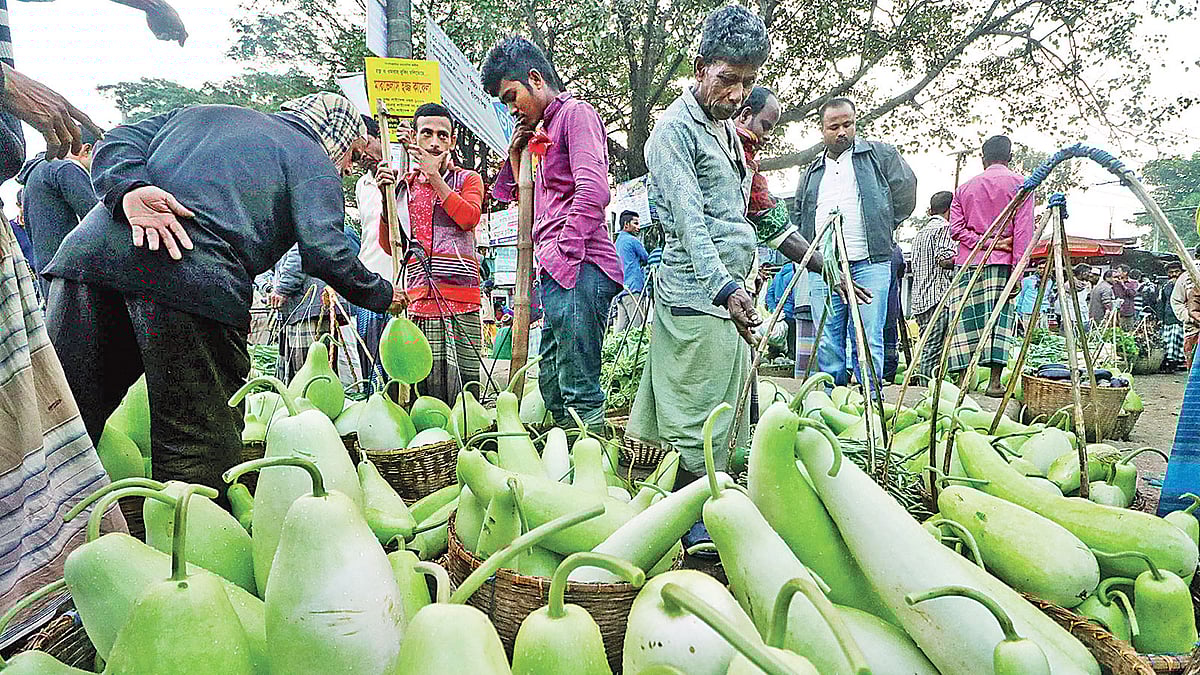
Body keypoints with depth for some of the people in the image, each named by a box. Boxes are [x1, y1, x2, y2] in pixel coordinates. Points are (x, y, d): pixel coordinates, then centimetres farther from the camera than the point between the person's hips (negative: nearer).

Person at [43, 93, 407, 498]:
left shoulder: (202, 113, 35)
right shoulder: (314, 161, 16)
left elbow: (115, 142, 18)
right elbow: (324, 253, 1)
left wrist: (128, 189, -1)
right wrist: (383, 295, 15)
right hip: (196, 281, -6)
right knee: (204, 449, 2)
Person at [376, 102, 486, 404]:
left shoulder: (467, 179, 12)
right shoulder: (403, 186, 19)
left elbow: (469, 217, -10)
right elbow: (390, 246, 13)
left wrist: (434, 175, -7)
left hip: (461, 302, -2)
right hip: (418, 303, 2)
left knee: (462, 392, -6)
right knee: (423, 391, -2)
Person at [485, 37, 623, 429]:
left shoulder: (576, 113, -1)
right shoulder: (546, 132, 27)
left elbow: (593, 191, -16)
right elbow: (531, 204, 33)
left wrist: (567, 252, -15)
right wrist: (516, 155, 21)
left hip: (578, 269, -10)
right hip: (557, 275, 10)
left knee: (579, 391, -12)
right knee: (552, 384, 12)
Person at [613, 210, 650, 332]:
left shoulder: (618, 241, 21)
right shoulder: (632, 240, -6)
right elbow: (647, 260, 3)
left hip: (620, 290, 9)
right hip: (633, 288, -9)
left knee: (620, 326, 4)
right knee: (638, 326, -10)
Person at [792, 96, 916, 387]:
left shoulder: (880, 154, 9)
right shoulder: (811, 173, 21)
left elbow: (906, 192, 9)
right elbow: (797, 218, 26)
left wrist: (880, 228, 10)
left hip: (869, 264, -3)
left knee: (868, 342, -4)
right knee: (827, 344, 4)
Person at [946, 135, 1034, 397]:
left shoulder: (965, 187, 13)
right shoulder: (1020, 183, 4)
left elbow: (956, 228, 1)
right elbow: (1023, 230, -5)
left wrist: (986, 243, -3)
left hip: (968, 262, 2)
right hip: (1002, 263, -2)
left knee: (967, 320, 3)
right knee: (1000, 318, 0)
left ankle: (963, 378, 2)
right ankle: (995, 382, -2)